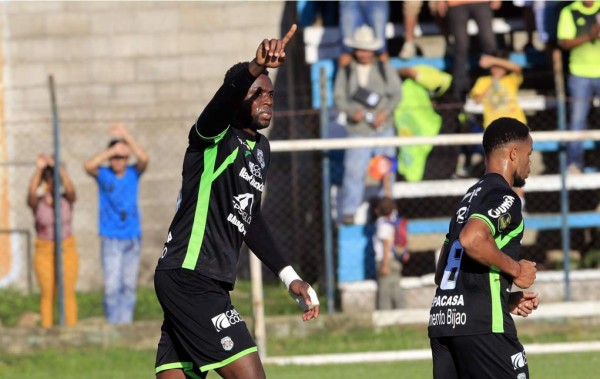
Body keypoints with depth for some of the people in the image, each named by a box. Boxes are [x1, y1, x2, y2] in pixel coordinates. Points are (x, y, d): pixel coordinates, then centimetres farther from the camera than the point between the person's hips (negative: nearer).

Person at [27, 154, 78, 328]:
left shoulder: (67, 199, -6)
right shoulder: (37, 202, -10)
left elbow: (70, 189, -28)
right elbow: (31, 193, -33)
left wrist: (59, 167, -41)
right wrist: (39, 168, -43)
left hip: (67, 250, 1)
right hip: (44, 251, -1)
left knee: (68, 293, 1)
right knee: (47, 294, 0)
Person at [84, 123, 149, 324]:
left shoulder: (133, 173, 2)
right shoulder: (103, 174, -3)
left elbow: (144, 159, -19)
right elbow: (89, 166, -24)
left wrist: (126, 136, -24)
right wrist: (113, 150, -29)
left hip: (133, 238, 2)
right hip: (111, 240, -2)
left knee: (129, 286, 5)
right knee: (112, 286, -8)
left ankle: (125, 324, 11)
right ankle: (113, 324, 0)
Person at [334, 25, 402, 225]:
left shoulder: (385, 68, 5)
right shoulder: (345, 72, 4)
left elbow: (396, 94, 1)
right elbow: (339, 98, 2)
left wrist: (384, 113, -15)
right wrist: (352, 111, -18)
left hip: (383, 128, 1)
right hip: (358, 130, -1)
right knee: (353, 170, -8)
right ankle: (349, 211, -2)